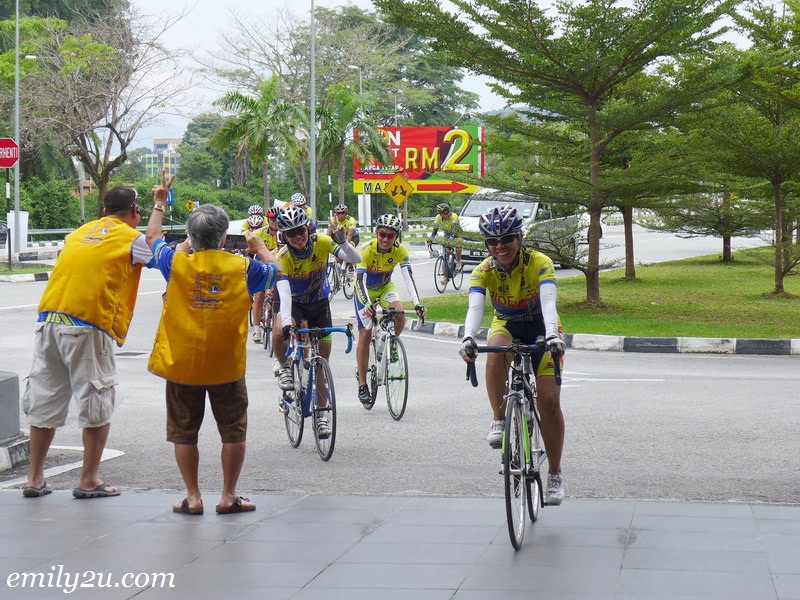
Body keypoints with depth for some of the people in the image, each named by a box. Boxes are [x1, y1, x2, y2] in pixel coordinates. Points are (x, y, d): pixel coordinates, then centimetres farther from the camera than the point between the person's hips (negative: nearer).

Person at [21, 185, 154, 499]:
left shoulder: (79, 233, 20)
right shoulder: (130, 239, 3)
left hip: (48, 321, 6)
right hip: (87, 326, -6)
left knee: (45, 400, 12)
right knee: (97, 404, 5)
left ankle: (35, 478, 18)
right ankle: (89, 480, 8)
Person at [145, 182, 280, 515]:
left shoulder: (177, 263, -6)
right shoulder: (242, 267, -6)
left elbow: (152, 239, 14)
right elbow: (274, 269, 15)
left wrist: (159, 204, 30)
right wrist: (259, 245, 32)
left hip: (181, 364, 0)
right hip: (227, 365, 0)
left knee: (184, 434, 10)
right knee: (233, 431, 11)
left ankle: (192, 497, 10)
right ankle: (229, 496, 13)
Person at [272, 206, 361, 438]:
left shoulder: (322, 243, -20)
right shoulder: (283, 258, -26)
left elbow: (355, 259, -25)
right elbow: (284, 291, -38)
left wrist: (342, 242, -45)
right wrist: (286, 321, -53)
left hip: (320, 303, 2)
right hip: (295, 303, -2)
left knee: (323, 359, 1)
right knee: (279, 334, -34)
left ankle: (321, 413, 13)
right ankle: (285, 367, -1)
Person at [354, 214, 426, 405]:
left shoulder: (400, 250, -22)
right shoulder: (366, 249, -29)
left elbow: (408, 278, -29)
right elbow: (360, 280, -36)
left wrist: (417, 304, -44)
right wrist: (367, 304, -53)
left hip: (385, 287, 2)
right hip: (365, 290, -2)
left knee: (400, 315, -27)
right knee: (365, 334, -9)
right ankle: (362, 385, -1)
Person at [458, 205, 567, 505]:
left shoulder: (539, 263, -24)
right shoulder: (484, 271, -19)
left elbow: (548, 302, -39)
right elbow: (475, 307, -33)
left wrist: (553, 336, -57)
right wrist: (468, 338, -54)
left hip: (540, 329, -1)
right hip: (507, 327, 1)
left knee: (549, 400, -13)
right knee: (496, 353, -37)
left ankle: (555, 474, 2)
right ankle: (499, 420, -20)